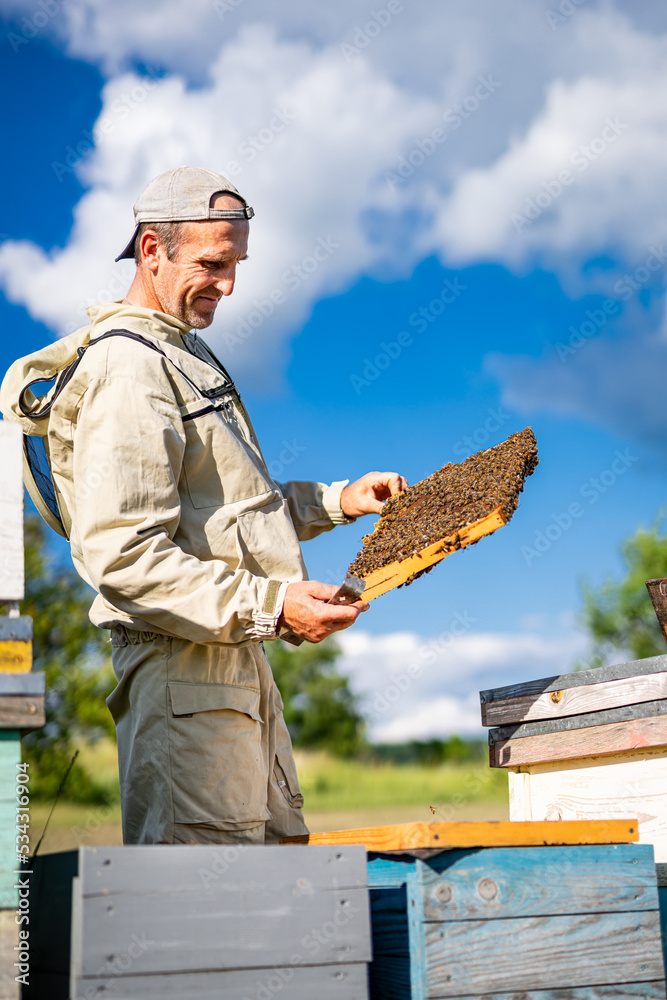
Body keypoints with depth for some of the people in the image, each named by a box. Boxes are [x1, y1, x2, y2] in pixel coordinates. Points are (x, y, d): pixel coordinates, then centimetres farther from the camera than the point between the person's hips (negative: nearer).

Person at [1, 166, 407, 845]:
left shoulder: (184, 351, 18)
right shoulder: (127, 371, -16)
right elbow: (120, 555, -25)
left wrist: (340, 500, 14)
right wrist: (270, 604, -27)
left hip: (235, 656, 11)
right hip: (182, 666, -10)